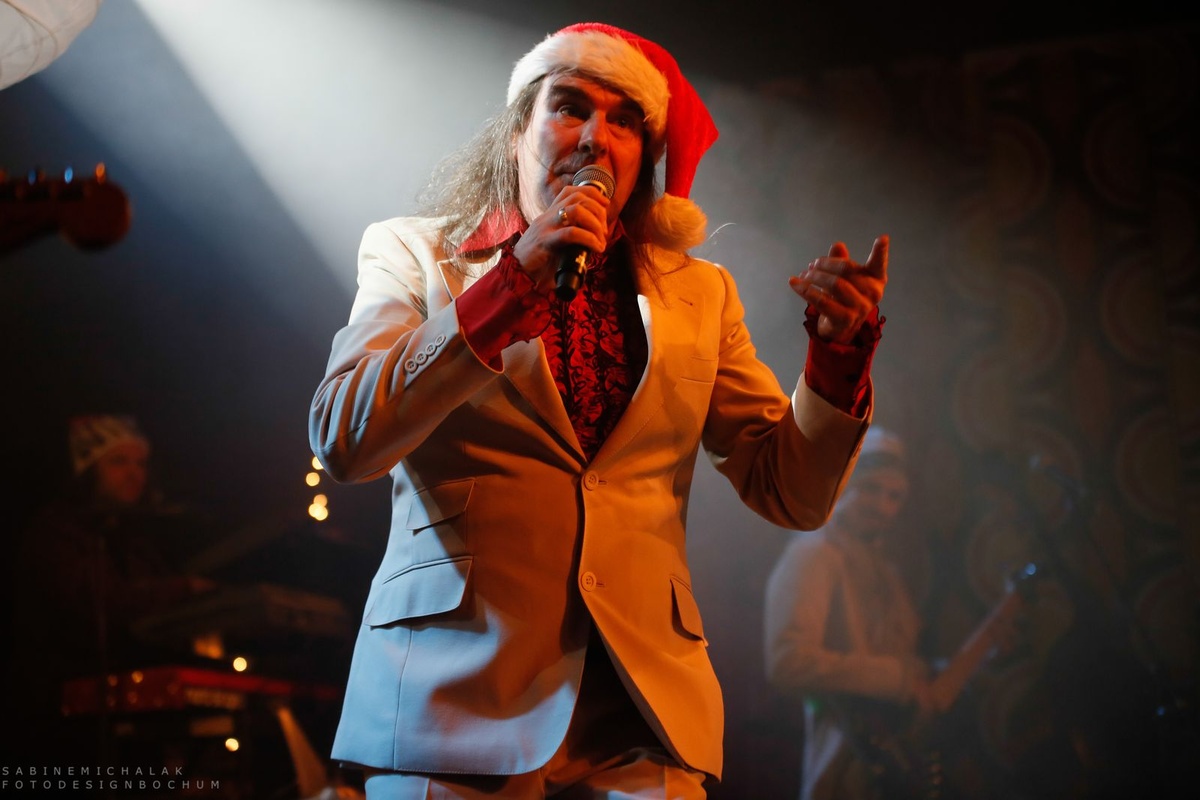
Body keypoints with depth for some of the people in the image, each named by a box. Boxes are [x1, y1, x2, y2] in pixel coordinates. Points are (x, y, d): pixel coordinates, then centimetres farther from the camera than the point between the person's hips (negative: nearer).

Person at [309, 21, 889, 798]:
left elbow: (791, 491, 11)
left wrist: (838, 351, -7)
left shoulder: (700, 293, 15)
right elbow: (343, 440, -8)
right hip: (458, 697, -2)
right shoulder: (415, 255, 8)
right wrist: (513, 280, -12)